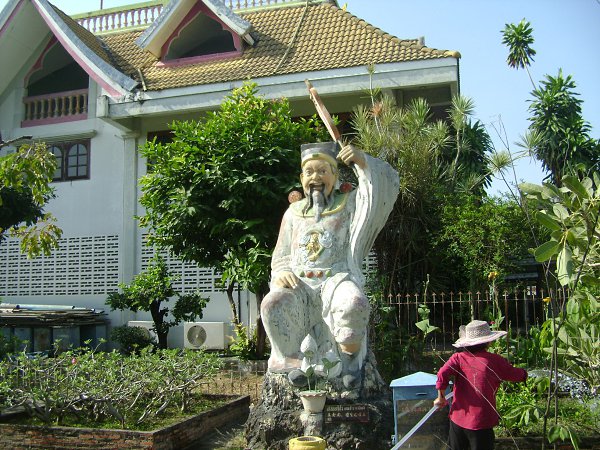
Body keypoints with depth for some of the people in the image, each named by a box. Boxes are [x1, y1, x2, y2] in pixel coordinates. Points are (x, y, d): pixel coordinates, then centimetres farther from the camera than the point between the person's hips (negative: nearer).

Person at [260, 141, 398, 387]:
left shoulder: (350, 204, 14)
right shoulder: (294, 212, 21)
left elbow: (386, 185, 0)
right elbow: (281, 256, 22)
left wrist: (363, 162, -16)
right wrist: (282, 273, -2)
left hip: (337, 278, -2)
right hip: (299, 283, 2)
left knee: (353, 304, -37)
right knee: (273, 304, -31)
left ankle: (349, 361, -11)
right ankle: (295, 362, -10)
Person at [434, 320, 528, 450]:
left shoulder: (458, 358, -6)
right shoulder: (494, 361, -7)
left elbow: (442, 374, -20)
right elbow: (517, 375, 7)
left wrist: (441, 398, -5)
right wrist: (524, 372, 30)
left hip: (458, 419, 2)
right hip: (481, 423, -2)